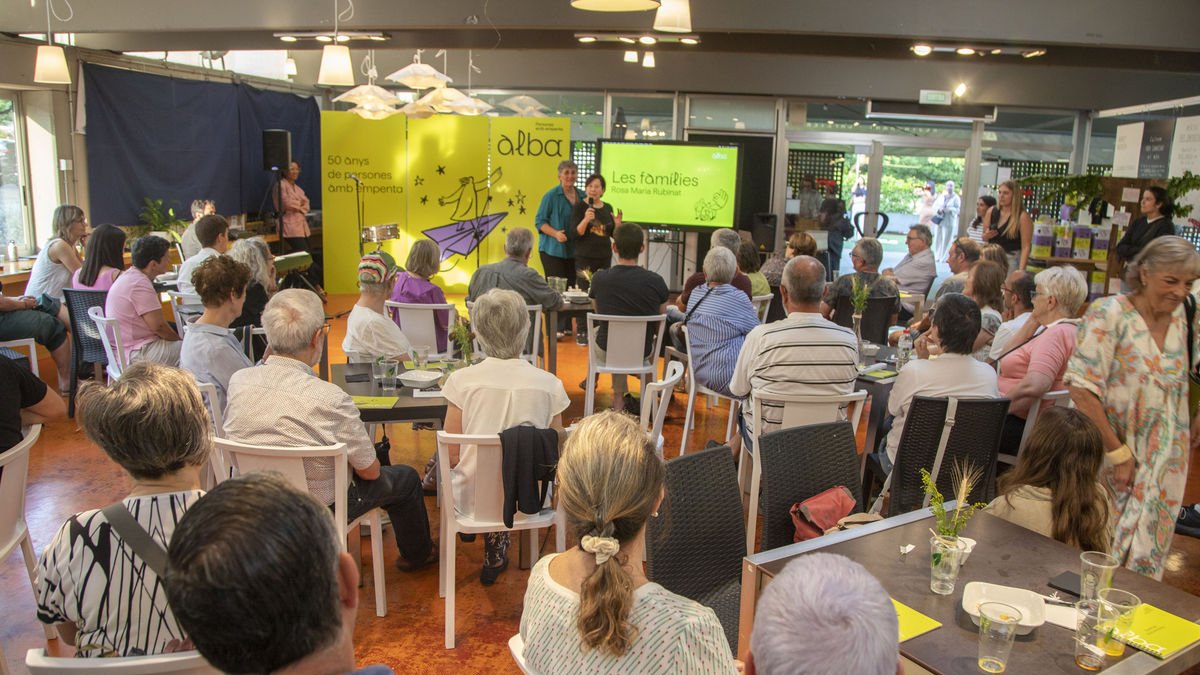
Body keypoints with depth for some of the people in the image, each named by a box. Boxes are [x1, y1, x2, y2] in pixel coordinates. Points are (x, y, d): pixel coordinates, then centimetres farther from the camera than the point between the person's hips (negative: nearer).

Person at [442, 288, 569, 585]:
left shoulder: (462, 380, -15)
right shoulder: (549, 385, -11)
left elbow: (453, 456, -9)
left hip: (474, 498, -1)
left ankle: (495, 554, 37)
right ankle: (496, 553, 35)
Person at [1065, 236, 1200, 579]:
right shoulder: (1110, 314, -15)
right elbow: (1082, 388, -21)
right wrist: (1117, 452, -18)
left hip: (1162, 463, 6)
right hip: (1107, 453, -6)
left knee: (1145, 559, 9)